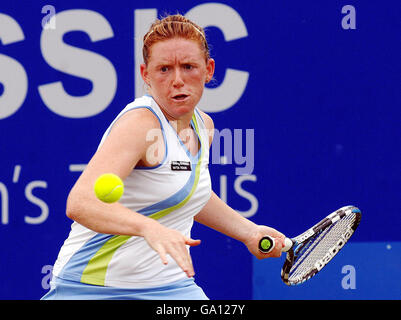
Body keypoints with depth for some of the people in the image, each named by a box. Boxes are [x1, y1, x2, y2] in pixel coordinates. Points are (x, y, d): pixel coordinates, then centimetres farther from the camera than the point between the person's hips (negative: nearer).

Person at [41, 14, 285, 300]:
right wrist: (150, 228, -47)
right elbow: (81, 202, -33)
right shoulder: (141, 123, -18)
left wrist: (249, 232, 22)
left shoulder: (203, 126, 6)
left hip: (170, 286, 6)